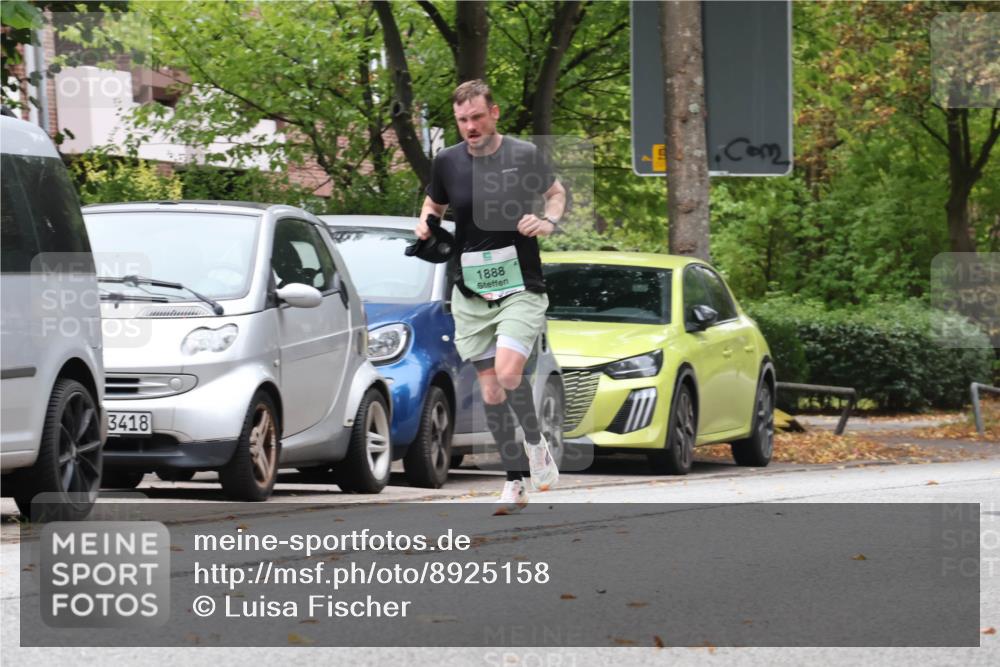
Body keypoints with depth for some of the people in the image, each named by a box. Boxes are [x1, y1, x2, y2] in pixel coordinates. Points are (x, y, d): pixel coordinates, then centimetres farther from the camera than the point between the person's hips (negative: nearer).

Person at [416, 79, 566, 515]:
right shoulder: (447, 162, 2)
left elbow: (555, 192, 14)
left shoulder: (525, 155, -3)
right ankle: (515, 482, 13)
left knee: (508, 370, -23)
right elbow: (433, 203, 20)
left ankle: (535, 443, 4)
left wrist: (548, 221, -6)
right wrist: (425, 223, -1)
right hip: (470, 293, 3)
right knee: (490, 389, 3)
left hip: (520, 287, -3)